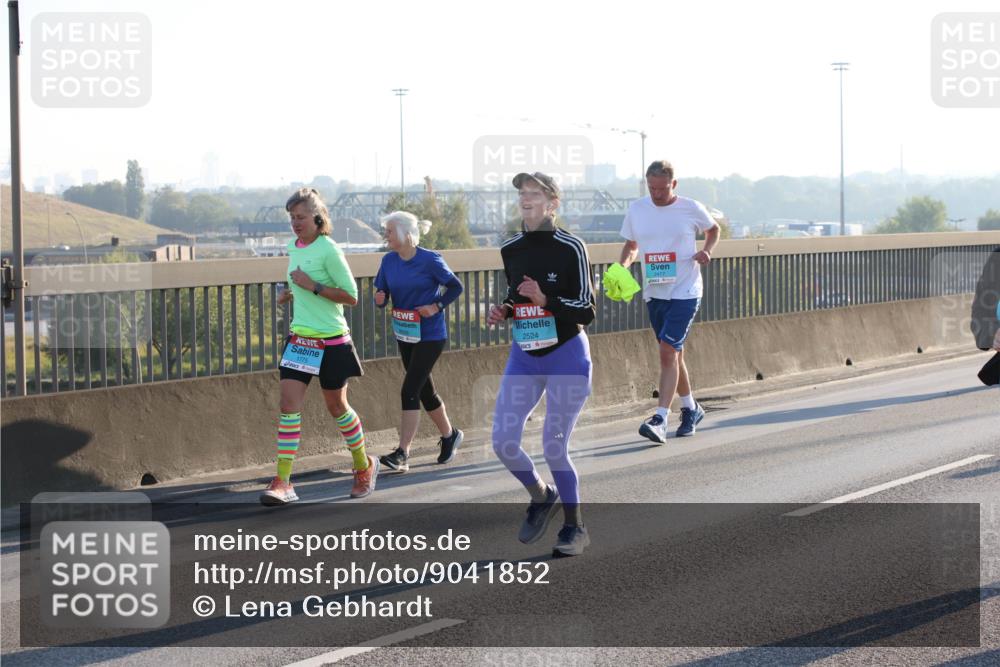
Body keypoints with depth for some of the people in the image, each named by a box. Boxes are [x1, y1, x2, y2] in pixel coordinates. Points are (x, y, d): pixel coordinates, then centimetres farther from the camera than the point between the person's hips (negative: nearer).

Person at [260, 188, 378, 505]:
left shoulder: (328, 250, -14)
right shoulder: (293, 247, 8)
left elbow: (351, 296, -14)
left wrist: (313, 286, -21)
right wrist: (291, 293, 8)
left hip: (331, 341, -6)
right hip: (299, 337, 6)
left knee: (337, 406, 8)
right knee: (289, 403, -7)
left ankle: (364, 466, 31)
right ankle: (282, 482, -11)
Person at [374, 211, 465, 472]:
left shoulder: (430, 260, -14)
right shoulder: (389, 261, 1)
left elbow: (455, 287, -4)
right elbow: (382, 295, 5)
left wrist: (437, 306, -17)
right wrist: (380, 299, -18)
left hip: (430, 335, -6)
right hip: (405, 334, 6)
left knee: (410, 391, -13)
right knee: (424, 391, 16)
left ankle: (402, 454, -14)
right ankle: (449, 435, 37)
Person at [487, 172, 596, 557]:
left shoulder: (570, 248, -13)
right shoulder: (510, 250, 4)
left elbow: (587, 311, -13)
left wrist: (545, 300, -26)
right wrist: (502, 312, -2)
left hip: (566, 357, -5)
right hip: (523, 358, 5)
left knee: (554, 448, -4)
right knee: (503, 442, -3)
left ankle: (575, 528, 16)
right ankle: (541, 497, 26)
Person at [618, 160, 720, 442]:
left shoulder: (691, 208, -6)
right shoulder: (636, 209, 3)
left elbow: (714, 229, 13)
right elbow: (631, 245, 15)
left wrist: (707, 250, -7)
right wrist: (623, 265, -6)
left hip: (684, 292, -5)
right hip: (653, 292, 5)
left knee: (668, 351, -16)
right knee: (673, 354, 15)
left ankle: (660, 419, -20)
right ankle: (690, 408, 32)